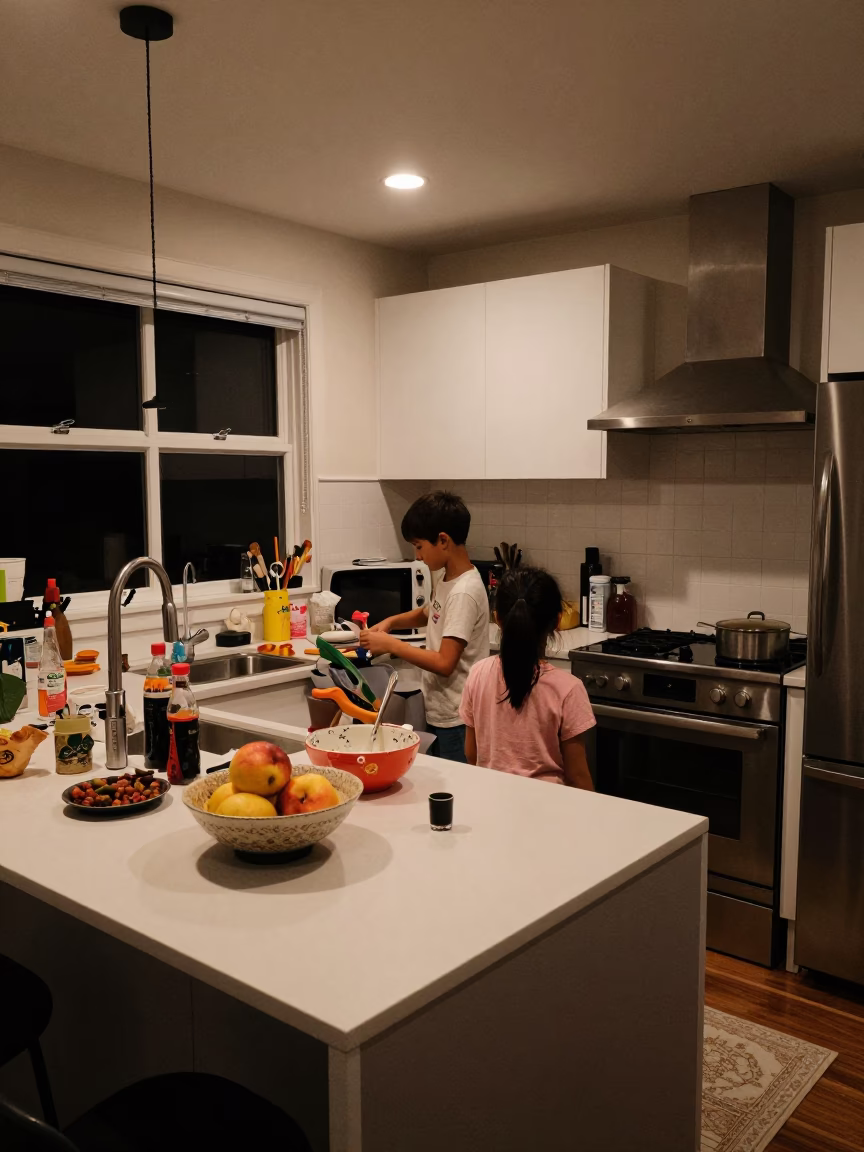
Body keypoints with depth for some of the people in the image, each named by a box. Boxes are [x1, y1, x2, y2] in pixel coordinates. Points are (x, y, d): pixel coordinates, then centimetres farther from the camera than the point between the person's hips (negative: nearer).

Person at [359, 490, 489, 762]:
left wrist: (391, 644, -17)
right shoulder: (444, 577, 5)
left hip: (456, 720, -9)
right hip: (437, 712, 9)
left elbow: (444, 663, -25)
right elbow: (427, 614, 26)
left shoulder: (464, 592, -22)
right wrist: (391, 622, 8)